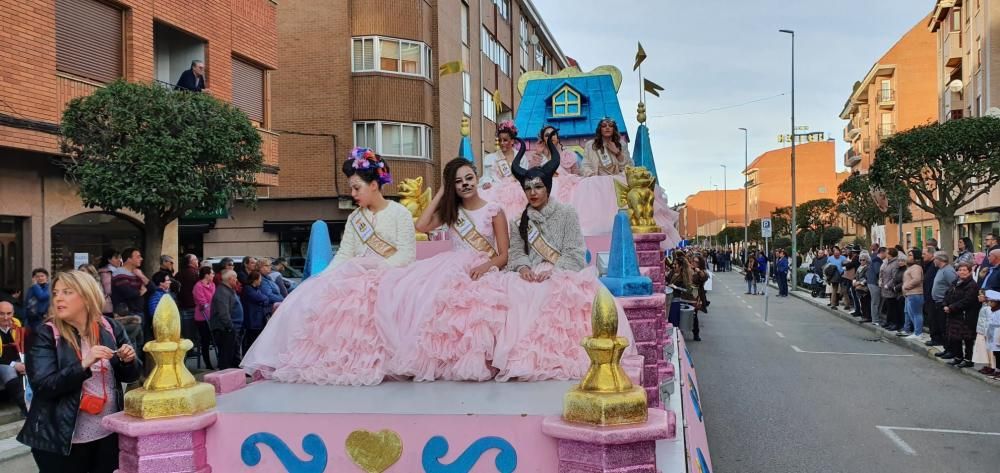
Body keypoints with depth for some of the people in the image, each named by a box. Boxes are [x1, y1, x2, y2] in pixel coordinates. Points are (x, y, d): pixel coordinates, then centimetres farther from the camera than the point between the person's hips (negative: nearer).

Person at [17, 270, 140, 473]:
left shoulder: (110, 328, 2)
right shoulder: (44, 335, -6)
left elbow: (130, 376, 10)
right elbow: (42, 386, -15)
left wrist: (128, 361, -11)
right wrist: (84, 365, -26)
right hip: (62, 439, -3)